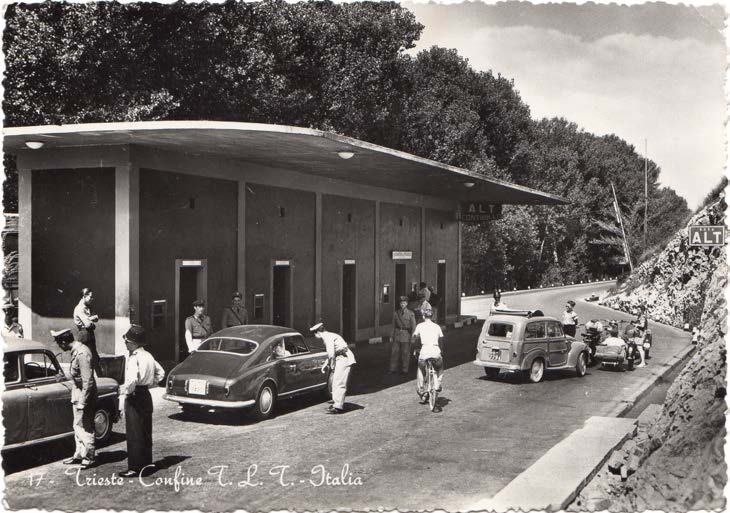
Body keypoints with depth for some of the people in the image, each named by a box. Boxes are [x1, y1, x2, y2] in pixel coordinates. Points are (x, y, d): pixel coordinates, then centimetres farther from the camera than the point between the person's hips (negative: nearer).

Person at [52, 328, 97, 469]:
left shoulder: (82, 353, -24)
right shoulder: (76, 350, 7)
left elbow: (87, 381, -25)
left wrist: (82, 402, -22)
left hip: (84, 397, -10)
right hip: (78, 396, 10)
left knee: (86, 428, 1)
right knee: (78, 426, 18)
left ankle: (89, 457, 11)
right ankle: (79, 455, 29)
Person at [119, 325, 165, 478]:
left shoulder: (134, 358, -18)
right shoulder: (148, 356, 10)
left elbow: (132, 380, -31)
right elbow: (160, 373, 22)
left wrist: (124, 390, -15)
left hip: (135, 398, -9)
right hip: (147, 395, 9)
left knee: (134, 435, -2)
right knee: (146, 432, 15)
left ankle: (134, 468, 2)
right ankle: (146, 463, 24)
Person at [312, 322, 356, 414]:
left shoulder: (328, 337, -13)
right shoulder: (328, 336, 19)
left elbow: (331, 354, -19)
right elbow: (331, 354, 30)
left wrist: (332, 366, -7)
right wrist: (325, 364, 27)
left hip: (344, 359, -10)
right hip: (344, 359, 10)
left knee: (338, 383, -9)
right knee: (335, 381, 16)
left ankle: (338, 407, -8)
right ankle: (338, 403, 24)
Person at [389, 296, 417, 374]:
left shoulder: (411, 314, -4)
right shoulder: (396, 313, 5)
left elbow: (413, 326, -4)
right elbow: (393, 325, 10)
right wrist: (392, 336, 8)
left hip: (406, 335, -3)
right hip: (397, 334, 3)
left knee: (405, 353, 4)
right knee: (394, 351, 3)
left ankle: (405, 369, 16)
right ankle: (393, 369, 12)